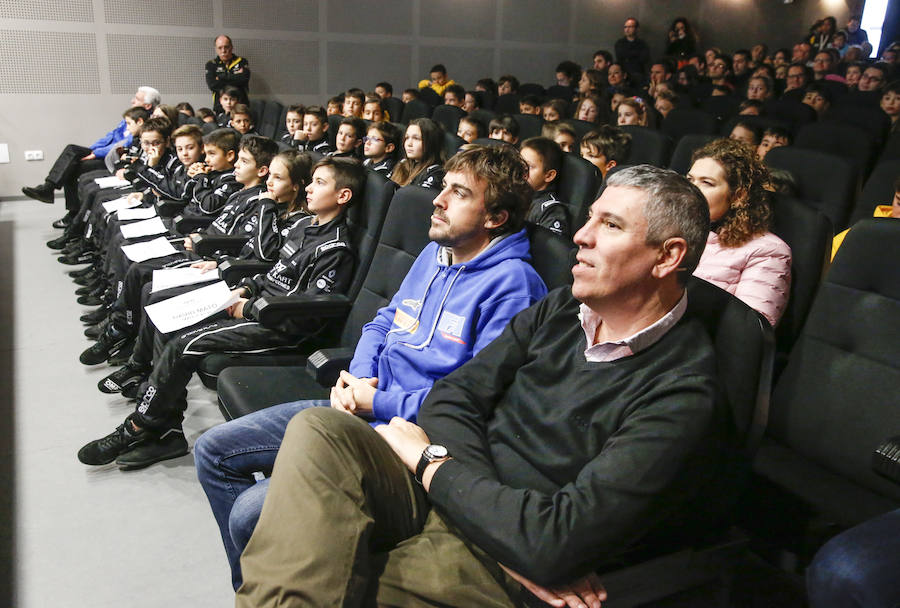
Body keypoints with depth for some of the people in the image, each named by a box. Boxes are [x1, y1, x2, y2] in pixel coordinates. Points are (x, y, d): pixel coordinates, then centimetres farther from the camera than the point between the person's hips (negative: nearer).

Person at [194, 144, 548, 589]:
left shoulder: (511, 282, -15)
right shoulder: (434, 252, 13)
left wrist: (378, 402, -15)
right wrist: (354, 378, 0)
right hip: (359, 406, 9)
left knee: (250, 513, -20)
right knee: (213, 451, 8)